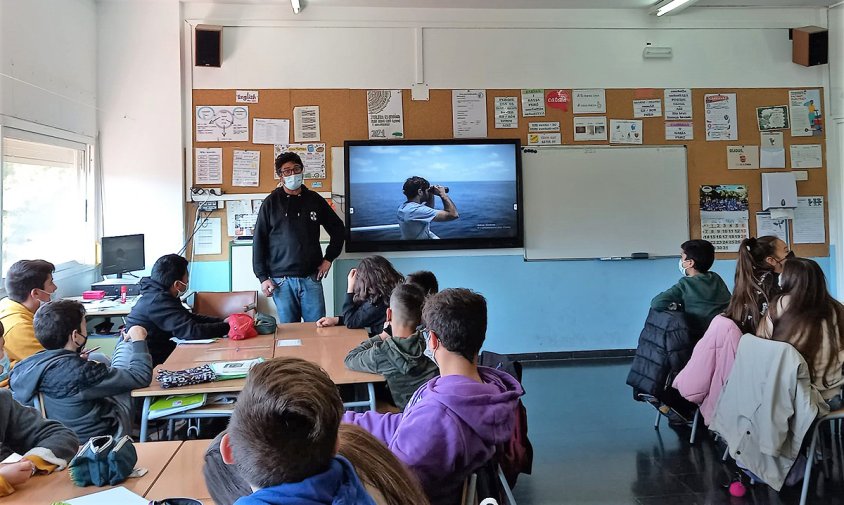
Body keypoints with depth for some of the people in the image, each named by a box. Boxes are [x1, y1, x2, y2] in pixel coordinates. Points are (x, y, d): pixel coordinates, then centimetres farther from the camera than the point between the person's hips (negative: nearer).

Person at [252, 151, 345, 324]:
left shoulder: (315, 200, 8)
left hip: (311, 278, 1)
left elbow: (338, 229, 17)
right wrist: (262, 277, -2)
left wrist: (329, 258, 8)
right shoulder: (271, 203, 2)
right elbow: (259, 241, 2)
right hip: (282, 280, -1)